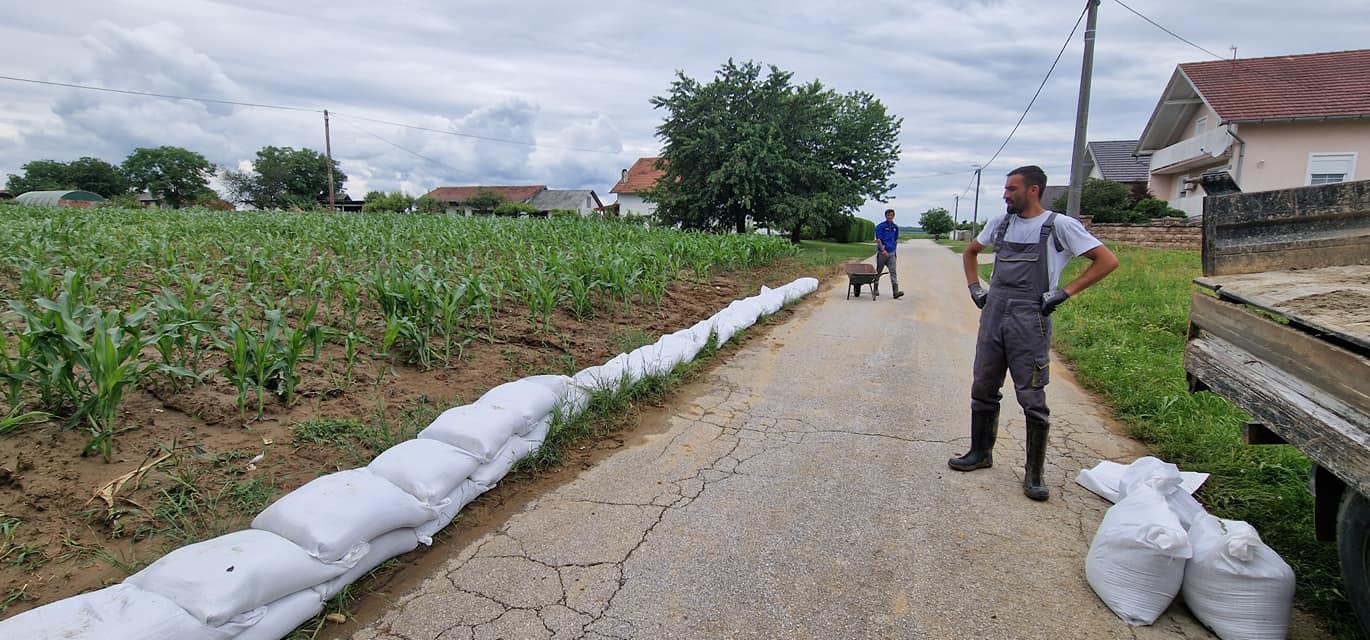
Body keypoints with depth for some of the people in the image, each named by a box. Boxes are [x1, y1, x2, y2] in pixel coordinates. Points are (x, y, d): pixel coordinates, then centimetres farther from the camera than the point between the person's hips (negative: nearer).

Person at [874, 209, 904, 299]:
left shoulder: (895, 227, 11)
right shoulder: (880, 226, -6)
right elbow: (878, 239, -13)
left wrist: (893, 248, 14)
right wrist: (883, 250, -20)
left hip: (891, 253, 4)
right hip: (882, 253, -4)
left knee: (893, 272, -6)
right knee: (878, 271, 8)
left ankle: (896, 292, -15)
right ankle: (875, 289, 23)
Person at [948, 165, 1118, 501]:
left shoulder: (1059, 225, -4)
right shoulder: (999, 222, 12)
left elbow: (1107, 261, -4)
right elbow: (970, 252, 28)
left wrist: (1065, 292, -9)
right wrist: (975, 287, 15)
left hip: (1030, 322, -5)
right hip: (993, 316, 5)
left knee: (1032, 398, -1)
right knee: (983, 390, 12)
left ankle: (1034, 473, 11)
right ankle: (981, 452, 28)